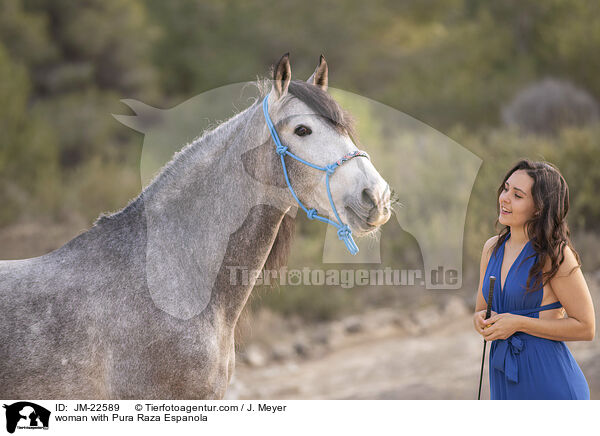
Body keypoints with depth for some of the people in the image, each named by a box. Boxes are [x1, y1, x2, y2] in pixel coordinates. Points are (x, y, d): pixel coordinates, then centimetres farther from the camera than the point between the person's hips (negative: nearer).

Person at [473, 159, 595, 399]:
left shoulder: (555, 254, -12)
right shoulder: (492, 248, 8)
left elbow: (586, 328, -11)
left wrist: (518, 323, -16)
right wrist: (481, 320, -6)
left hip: (549, 382, -6)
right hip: (504, 378, 7)